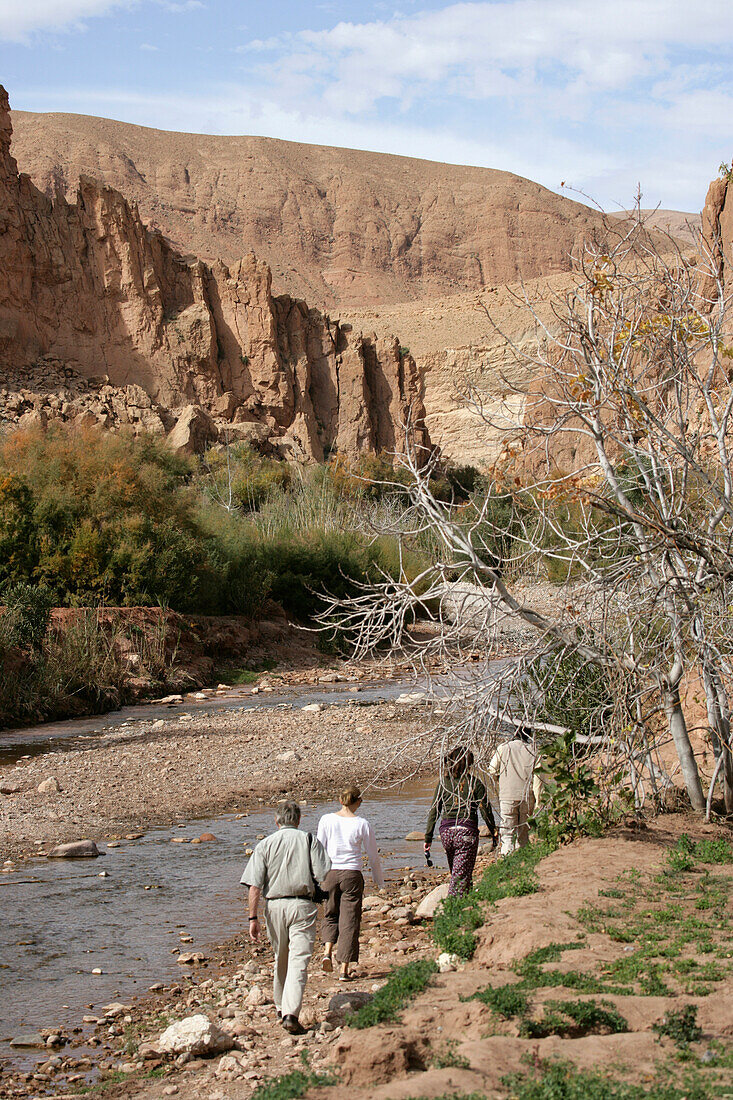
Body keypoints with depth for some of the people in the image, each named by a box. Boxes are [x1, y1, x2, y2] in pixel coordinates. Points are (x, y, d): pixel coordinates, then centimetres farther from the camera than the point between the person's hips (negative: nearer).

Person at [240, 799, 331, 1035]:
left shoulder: (265, 845, 4)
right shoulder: (309, 841, 1)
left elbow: (254, 886, -3)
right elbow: (322, 875, -5)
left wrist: (253, 918, -2)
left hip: (274, 905, 2)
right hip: (303, 904, -2)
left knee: (280, 960, 19)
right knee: (298, 961, -5)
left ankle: (281, 1008, 32)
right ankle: (291, 1013, -17)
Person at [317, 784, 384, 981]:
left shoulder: (327, 820, -2)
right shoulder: (362, 824, -5)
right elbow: (373, 856, 4)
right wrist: (379, 880, 18)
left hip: (330, 874, 2)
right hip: (352, 875, -2)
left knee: (330, 915, 21)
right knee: (349, 920, 5)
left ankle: (327, 951, -1)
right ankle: (345, 969, 4)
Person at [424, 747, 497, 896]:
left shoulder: (443, 782, 6)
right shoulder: (475, 783, -2)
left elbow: (434, 811, 4)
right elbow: (485, 811, 0)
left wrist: (428, 838, 7)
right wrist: (494, 834, 10)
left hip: (446, 832, 4)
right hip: (467, 832, -3)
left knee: (455, 873, 20)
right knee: (462, 875, -4)